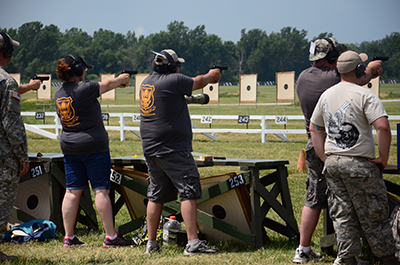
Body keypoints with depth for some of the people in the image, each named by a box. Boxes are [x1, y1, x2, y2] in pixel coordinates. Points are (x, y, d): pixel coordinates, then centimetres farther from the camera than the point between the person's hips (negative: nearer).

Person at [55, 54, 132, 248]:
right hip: (94, 146, -7)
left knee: (72, 191, 8)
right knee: (101, 190, -3)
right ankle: (111, 237, 0)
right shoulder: (84, 89, -16)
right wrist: (122, 79, 19)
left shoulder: (59, 94, 7)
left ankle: (69, 237, 8)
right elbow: (106, 85, -2)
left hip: (69, 147, 7)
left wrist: (116, 84, 24)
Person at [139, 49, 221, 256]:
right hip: (172, 148, -8)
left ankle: (151, 243, 16)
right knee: (189, 193, -7)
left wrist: (206, 80, 33)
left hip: (150, 149, 8)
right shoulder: (173, 81, -12)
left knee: (156, 196, 14)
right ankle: (193, 242, -13)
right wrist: (211, 75, 27)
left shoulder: (147, 82, 12)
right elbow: (197, 82, 5)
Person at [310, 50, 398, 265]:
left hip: (332, 163, 6)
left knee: (342, 216, 9)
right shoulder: (365, 95, -12)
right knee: (373, 215, 4)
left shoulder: (326, 95, 10)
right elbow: (383, 127, -23)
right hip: (360, 165, -6)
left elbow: (314, 129, 19)